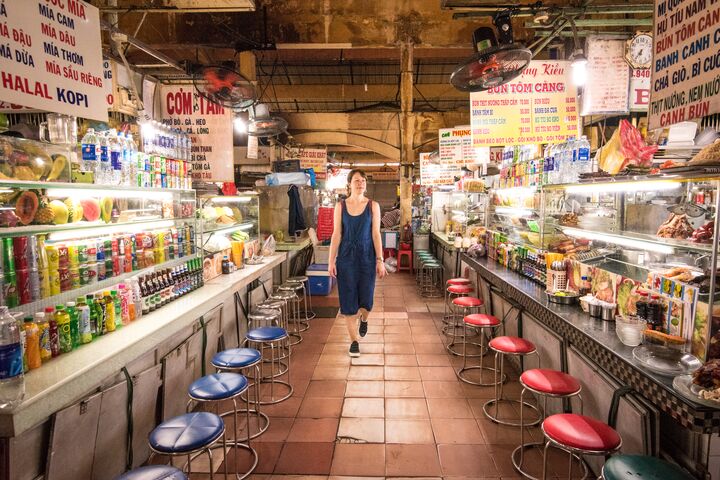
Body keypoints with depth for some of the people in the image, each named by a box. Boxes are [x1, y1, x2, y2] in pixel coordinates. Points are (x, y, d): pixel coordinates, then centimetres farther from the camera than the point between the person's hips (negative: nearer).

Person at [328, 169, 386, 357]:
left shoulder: (373, 206, 1)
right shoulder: (341, 206, 2)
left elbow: (376, 234, -1)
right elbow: (336, 234, 1)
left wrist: (380, 260, -5)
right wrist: (331, 260, -3)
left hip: (367, 257, 0)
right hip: (346, 257, 0)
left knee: (366, 298, 0)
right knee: (349, 299, 3)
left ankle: (364, 319, 37)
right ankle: (354, 340, 18)